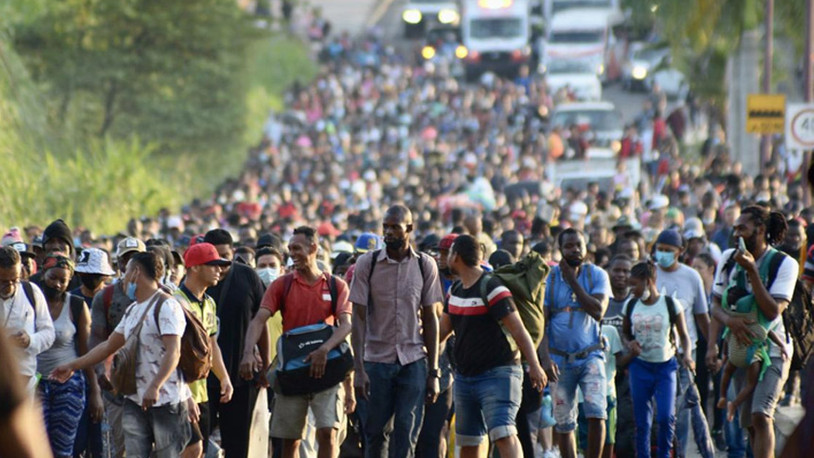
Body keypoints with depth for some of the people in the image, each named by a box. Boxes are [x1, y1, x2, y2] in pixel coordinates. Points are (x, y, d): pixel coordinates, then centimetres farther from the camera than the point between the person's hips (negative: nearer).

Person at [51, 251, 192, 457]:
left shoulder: (166, 306, -11)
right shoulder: (132, 311, 18)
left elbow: (173, 352, -21)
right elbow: (109, 345, 27)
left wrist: (155, 387, -31)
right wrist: (72, 366, 27)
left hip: (166, 400, -8)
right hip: (136, 400, 8)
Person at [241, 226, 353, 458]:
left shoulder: (336, 286, 2)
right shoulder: (282, 285, 3)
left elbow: (346, 325, -10)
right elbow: (259, 320, -8)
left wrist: (324, 349, -29)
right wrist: (248, 353, -26)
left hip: (325, 370, -1)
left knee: (328, 432, -13)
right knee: (289, 439, 5)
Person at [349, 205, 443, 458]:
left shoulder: (425, 266, 3)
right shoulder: (367, 263, -1)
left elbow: (430, 318, 7)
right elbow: (359, 317, -2)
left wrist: (433, 372, 3)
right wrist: (359, 369, -10)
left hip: (414, 362, 0)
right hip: (376, 360, 0)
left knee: (406, 436, -4)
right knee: (375, 432, 3)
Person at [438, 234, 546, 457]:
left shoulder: (492, 289, -14)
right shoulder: (456, 290, 11)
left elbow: (518, 330, -18)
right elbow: (443, 329, 22)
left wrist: (535, 366, -23)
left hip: (497, 374, -8)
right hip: (464, 377, 8)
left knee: (503, 434, -22)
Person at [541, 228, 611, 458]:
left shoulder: (597, 275, -1)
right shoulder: (550, 278, 0)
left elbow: (598, 312, -16)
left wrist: (572, 279, -14)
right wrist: (545, 357, -15)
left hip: (590, 356, -1)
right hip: (560, 360, 1)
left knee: (596, 414, -16)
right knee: (564, 422, 5)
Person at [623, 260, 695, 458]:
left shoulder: (670, 304, -5)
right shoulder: (631, 306, 4)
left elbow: (683, 334, 3)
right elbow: (626, 332, 17)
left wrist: (687, 354, -16)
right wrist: (630, 344, -5)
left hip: (665, 366, -2)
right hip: (640, 366, 2)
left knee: (666, 416, -13)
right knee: (642, 421, 2)